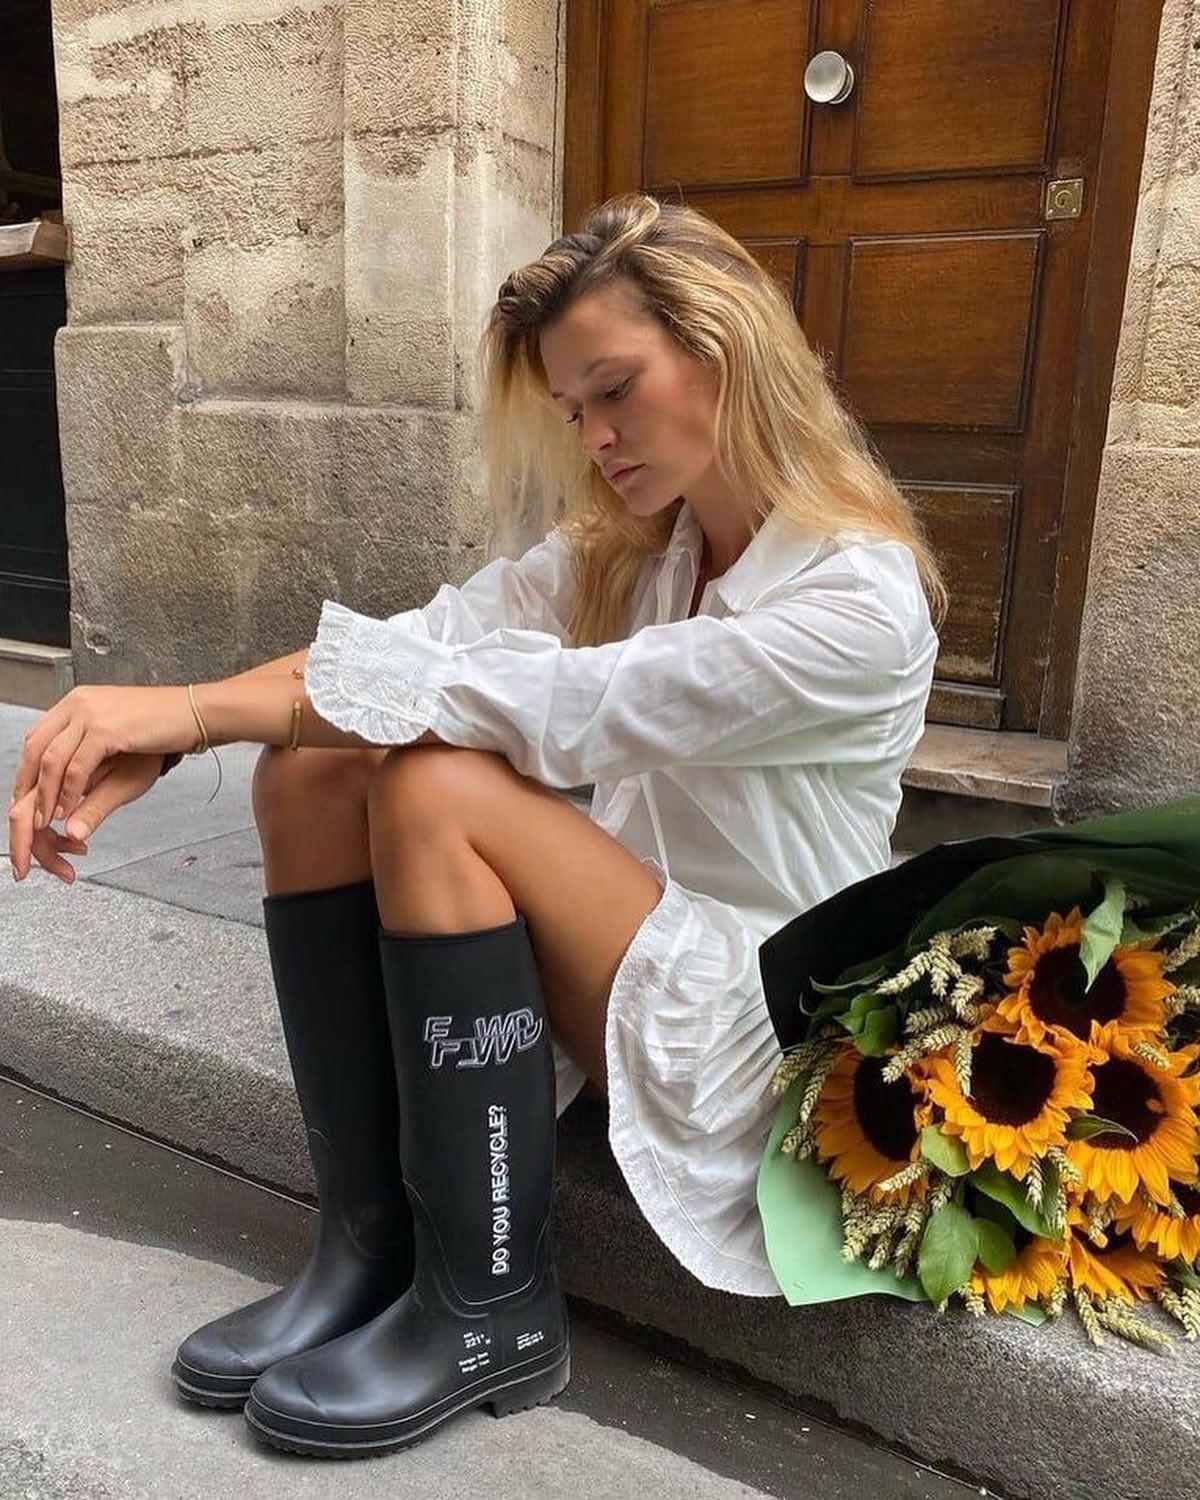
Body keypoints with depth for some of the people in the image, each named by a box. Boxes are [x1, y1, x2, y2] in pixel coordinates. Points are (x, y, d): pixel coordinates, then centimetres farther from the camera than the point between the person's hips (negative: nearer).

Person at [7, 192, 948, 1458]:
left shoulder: (859, 603, -20)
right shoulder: (627, 541, 2)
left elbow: (544, 709, -28)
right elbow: (431, 638, -12)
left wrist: (200, 708, -26)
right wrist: (152, 738, -25)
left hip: (763, 1022, -6)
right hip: (621, 953, 7)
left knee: (439, 790, -28)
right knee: (310, 766, -14)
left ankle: (491, 1312, -13)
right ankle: (368, 1247, -7)